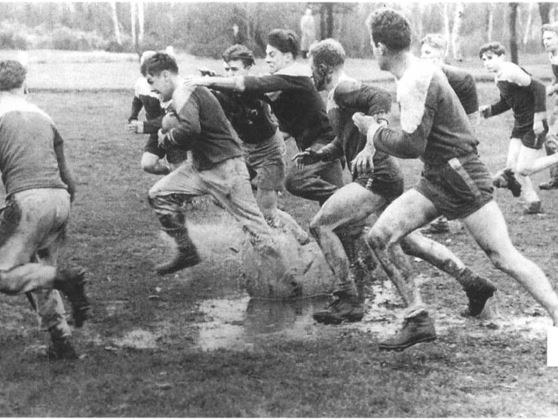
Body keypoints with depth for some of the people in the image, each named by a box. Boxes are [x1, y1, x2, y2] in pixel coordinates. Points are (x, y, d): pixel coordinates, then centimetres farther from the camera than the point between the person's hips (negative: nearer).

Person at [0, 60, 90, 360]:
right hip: (60, 198, 6)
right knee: (40, 272, 18)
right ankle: (62, 343, 11)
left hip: (28, 200, -6)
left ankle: (65, 278, -22)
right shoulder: (43, 117, 22)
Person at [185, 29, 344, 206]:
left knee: (295, 181, -26)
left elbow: (251, 84, -28)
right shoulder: (283, 77, 10)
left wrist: (210, 81, -29)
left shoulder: (292, 76, -19)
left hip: (324, 140, -10)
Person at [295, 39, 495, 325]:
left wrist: (369, 144, -35)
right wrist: (319, 154, 16)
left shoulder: (343, 90, -11)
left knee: (320, 225, -9)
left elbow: (381, 98, -28)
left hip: (376, 177, -11)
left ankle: (349, 301, -6)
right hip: (387, 174, 11)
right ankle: (473, 284, 19)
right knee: (410, 241, 17)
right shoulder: (338, 96, 21)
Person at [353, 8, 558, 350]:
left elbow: (412, 145, -23)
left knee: (504, 257, -11)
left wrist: (374, 131, -8)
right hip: (436, 180, 9)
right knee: (379, 238, 0)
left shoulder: (416, 82, -20)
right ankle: (419, 321, 5)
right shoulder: (421, 71, 10)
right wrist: (378, 137, 19)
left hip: (462, 178, -9)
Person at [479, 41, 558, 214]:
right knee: (512, 167, 2)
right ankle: (533, 203, 13)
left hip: (534, 125, -9)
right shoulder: (498, 77, 9)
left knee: (523, 169, -9)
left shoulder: (511, 72, -20)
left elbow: (539, 88, -25)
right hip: (519, 123, 9)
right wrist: (489, 110, 4)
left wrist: (539, 118, -26)